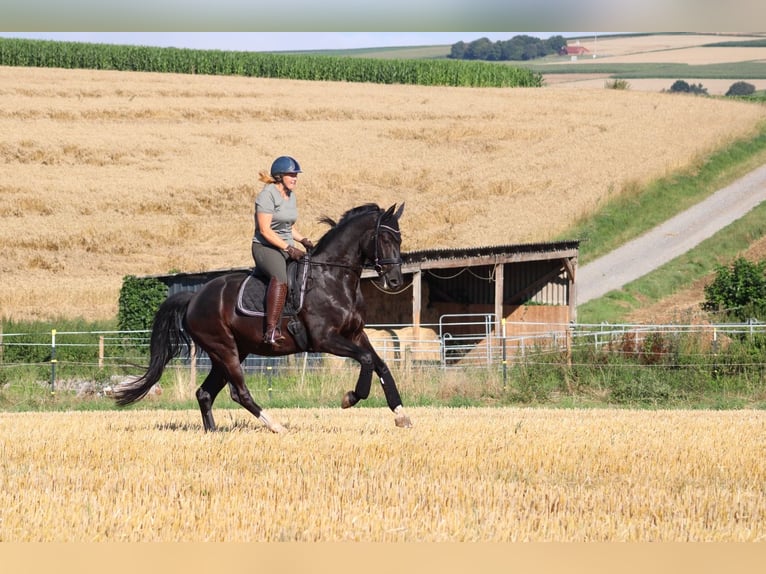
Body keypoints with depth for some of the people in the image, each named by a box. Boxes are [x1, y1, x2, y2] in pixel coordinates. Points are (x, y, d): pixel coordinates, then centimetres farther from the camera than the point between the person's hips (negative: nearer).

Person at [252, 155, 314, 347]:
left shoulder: (291, 196, 16)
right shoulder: (267, 195, -11)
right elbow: (265, 230, -17)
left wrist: (304, 240, 6)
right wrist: (288, 248, -20)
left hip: (288, 248, 9)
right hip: (265, 247, -9)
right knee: (280, 276, -36)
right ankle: (271, 330, -45)